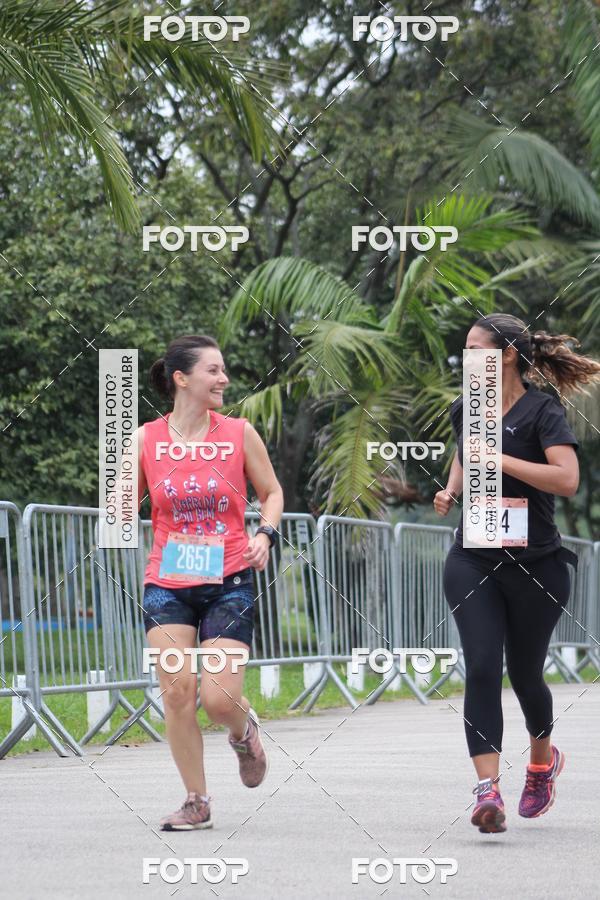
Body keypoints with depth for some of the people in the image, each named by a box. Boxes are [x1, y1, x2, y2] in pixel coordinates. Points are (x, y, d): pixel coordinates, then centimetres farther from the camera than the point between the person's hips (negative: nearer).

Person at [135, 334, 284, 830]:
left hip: (228, 584, -1)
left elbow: (272, 492, 11)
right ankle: (197, 803, 7)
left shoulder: (239, 433, -2)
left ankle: (244, 732, 28)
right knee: (176, 691, -9)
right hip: (168, 584, 1)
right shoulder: (147, 439, -1)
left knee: (219, 699, -10)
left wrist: (265, 534, -7)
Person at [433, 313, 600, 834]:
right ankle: (488, 791, -20)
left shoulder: (542, 410, -11)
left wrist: (501, 460, -25)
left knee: (524, 673, 10)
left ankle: (543, 760, 40)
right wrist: (451, 489, 11)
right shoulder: (466, 408, 8)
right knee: (481, 669, -13)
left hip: (534, 563, -4)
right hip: (473, 561, 4)